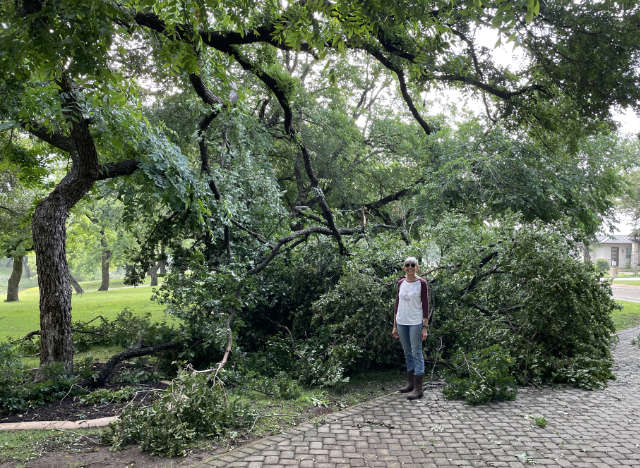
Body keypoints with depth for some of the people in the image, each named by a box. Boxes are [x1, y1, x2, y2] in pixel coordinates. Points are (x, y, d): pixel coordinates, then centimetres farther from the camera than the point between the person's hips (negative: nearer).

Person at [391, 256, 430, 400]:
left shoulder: (422, 283, -6)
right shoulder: (401, 283, 7)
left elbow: (425, 306, -6)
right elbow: (397, 304, 11)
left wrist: (425, 327, -11)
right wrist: (395, 326, 10)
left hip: (415, 323, -5)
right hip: (401, 322, 5)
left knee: (416, 354, -2)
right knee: (407, 353, 13)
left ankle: (418, 389, 3)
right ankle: (410, 383, 25)